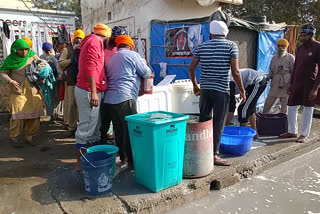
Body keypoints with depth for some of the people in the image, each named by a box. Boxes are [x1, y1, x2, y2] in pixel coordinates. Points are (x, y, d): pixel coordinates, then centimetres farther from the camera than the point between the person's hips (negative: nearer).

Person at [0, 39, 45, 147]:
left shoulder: (33, 56, 2)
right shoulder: (10, 59, -2)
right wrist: (10, 81, -17)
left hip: (33, 90, 3)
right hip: (18, 91, -3)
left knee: (34, 114, 5)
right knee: (18, 115, -6)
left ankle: (29, 137, 20)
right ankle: (14, 138, 10)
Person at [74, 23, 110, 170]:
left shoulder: (91, 41, 23)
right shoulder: (95, 42, -9)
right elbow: (90, 68, -19)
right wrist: (93, 92, -23)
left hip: (92, 91, 11)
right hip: (89, 92, -11)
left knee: (95, 126, 15)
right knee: (86, 128, -5)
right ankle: (80, 162, 4)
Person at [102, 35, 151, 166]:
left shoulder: (112, 58, 22)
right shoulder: (132, 55, 1)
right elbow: (147, 73, 5)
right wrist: (145, 64, 25)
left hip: (109, 100, 8)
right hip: (124, 99, -8)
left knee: (119, 131, 14)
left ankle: (123, 158, 23)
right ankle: (132, 160, 6)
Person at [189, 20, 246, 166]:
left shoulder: (202, 46, 7)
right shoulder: (231, 46, -3)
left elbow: (191, 68, 5)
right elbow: (235, 72, -11)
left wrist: (195, 85, 17)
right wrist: (242, 90, 0)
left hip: (205, 89, 4)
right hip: (221, 90, -4)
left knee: (203, 121, 15)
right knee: (218, 123, 3)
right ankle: (214, 155, 10)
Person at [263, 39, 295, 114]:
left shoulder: (290, 57, 0)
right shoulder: (274, 58, 15)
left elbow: (293, 72, -4)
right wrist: (268, 78, -1)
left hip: (286, 84, -4)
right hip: (275, 84, 4)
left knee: (284, 104, 3)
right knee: (268, 103, 5)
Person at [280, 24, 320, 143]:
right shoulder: (300, 48, 12)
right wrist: (291, 83, 13)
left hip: (309, 83, -6)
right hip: (297, 82, 6)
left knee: (308, 109, 3)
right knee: (291, 107, 7)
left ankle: (304, 134, 13)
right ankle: (292, 132, 21)